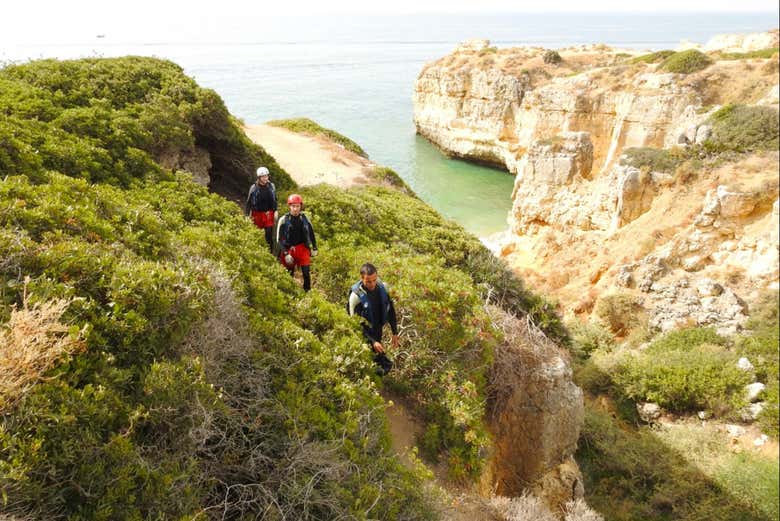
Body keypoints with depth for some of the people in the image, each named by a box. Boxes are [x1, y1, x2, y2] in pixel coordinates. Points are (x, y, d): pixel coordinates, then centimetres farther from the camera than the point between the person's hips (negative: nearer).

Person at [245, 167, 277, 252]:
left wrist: (276, 211, 4)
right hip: (257, 214, -1)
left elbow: (275, 200, 12)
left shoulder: (271, 186, 0)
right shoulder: (254, 188, -7)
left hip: (269, 214, 1)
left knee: (269, 235, -1)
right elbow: (248, 202, 0)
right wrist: (246, 216, -2)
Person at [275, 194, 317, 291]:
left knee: (306, 272, -8)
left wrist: (314, 248, 14)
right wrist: (286, 254, -16)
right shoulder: (283, 220, -10)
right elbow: (279, 239, -9)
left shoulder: (304, 218, -1)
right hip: (289, 250, -1)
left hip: (302, 248, 1)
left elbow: (311, 233, 12)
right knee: (289, 274, 5)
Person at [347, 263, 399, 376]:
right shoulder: (356, 295, -26)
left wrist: (395, 333, 3)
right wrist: (373, 341, -27)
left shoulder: (382, 287, -11)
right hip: (364, 337, -5)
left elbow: (390, 310, 2)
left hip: (378, 332, 5)